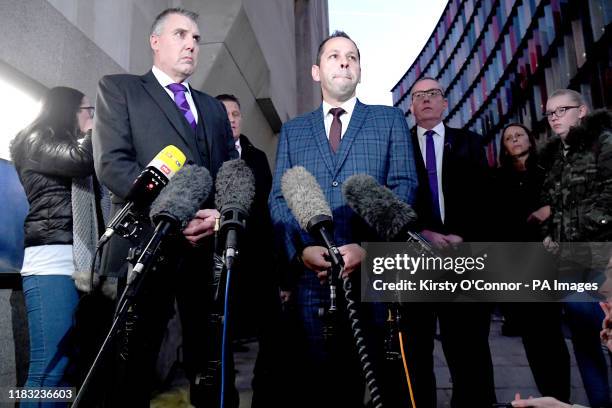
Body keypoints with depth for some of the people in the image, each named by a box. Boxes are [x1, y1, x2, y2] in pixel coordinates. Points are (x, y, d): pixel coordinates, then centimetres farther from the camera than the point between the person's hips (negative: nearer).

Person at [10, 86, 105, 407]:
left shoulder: (72, 145, 28)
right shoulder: (37, 141, 5)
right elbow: (81, 160, -13)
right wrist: (93, 132, 3)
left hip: (83, 262, 7)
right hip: (53, 261, -7)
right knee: (50, 370, -13)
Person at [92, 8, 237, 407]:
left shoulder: (213, 107, 22)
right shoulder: (119, 88, 8)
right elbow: (112, 162, -6)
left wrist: (223, 213, -8)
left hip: (209, 247, 4)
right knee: (134, 366, 4)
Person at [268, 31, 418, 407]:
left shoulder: (390, 120, 11)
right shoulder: (292, 131, 16)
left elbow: (405, 188, 0)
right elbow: (279, 199, 8)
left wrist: (369, 247, -15)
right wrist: (301, 249, -11)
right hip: (313, 276, 2)